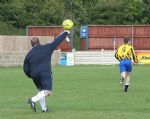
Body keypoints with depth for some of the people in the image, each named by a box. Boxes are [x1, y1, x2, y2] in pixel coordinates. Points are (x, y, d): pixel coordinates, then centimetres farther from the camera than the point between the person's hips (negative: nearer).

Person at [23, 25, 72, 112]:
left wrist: (31, 76, 26)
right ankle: (33, 100, -34)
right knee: (48, 92, -12)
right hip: (45, 74, -5)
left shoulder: (29, 54, 11)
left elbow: (26, 69, 9)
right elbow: (57, 41, 12)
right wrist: (65, 33, 24)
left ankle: (44, 108, 18)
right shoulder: (47, 48, 5)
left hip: (35, 75, 5)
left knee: (41, 91, 23)